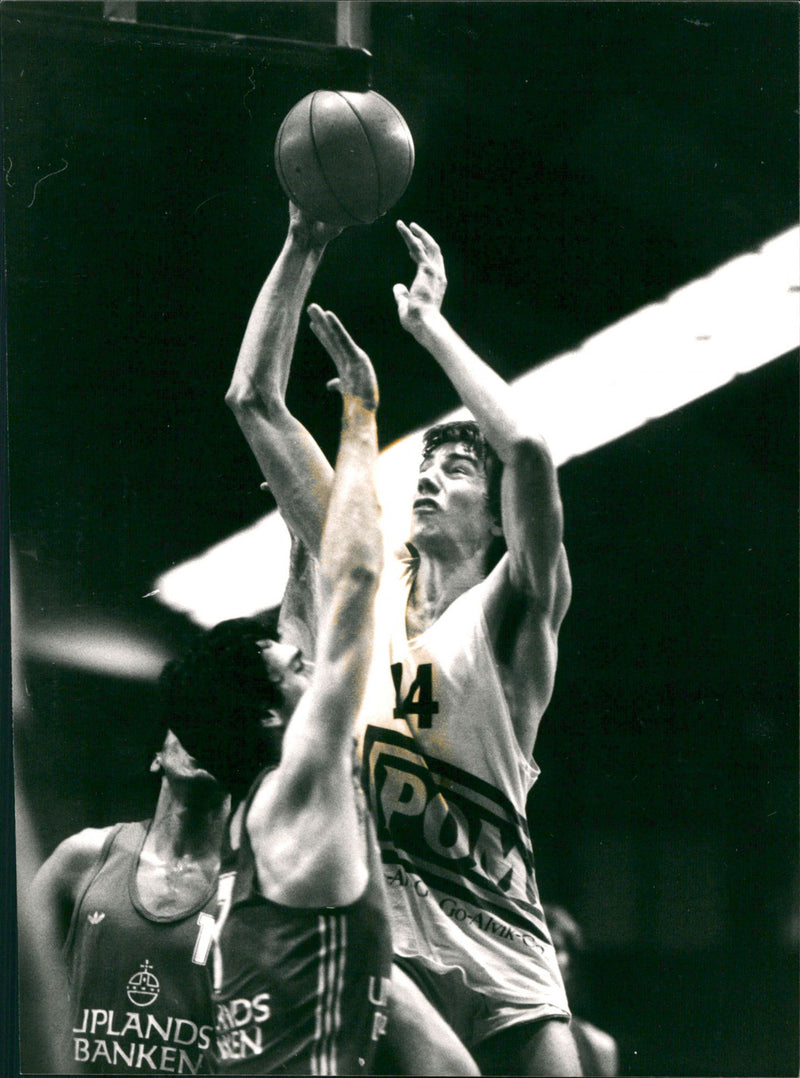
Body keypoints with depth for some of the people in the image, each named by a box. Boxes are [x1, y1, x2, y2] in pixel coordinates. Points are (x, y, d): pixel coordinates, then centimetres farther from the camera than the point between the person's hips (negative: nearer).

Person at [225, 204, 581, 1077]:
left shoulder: (509, 611, 4)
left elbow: (528, 451, -16)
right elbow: (253, 402, 13)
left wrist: (430, 323, -7)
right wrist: (302, 249, 7)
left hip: (490, 941, -2)